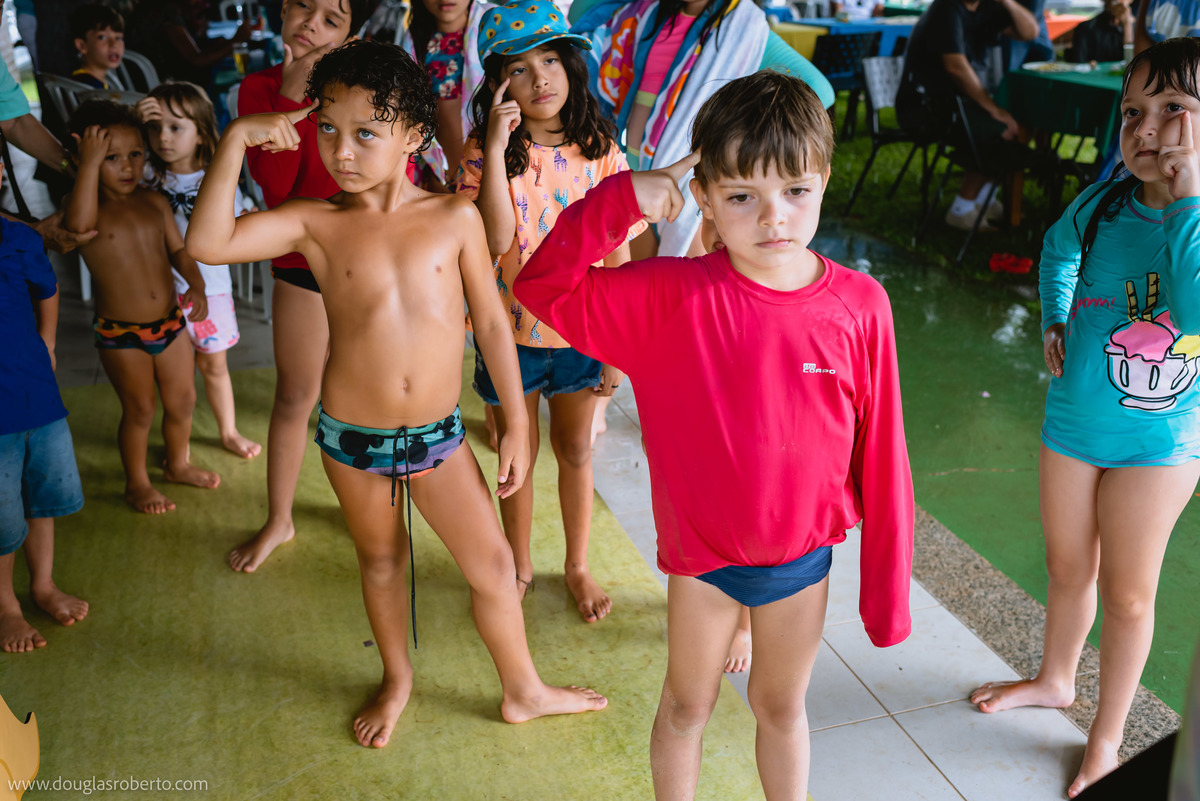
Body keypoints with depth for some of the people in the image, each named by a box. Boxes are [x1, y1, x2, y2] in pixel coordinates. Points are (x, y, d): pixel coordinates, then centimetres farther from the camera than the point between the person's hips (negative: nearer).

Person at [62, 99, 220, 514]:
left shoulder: (154, 203, 2)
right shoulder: (83, 203, -12)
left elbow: (178, 248, 8)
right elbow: (78, 224, -36)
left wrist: (196, 286, -10)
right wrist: (90, 164, -32)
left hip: (169, 322, 5)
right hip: (120, 333, -5)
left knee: (183, 401, 16)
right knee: (139, 409, 7)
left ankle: (178, 464, 41)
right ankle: (137, 483, 29)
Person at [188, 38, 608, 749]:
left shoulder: (455, 217, -6)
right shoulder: (315, 223, -6)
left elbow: (491, 320, 0)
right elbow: (208, 243, -20)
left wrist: (518, 423, 1)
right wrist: (236, 138, -22)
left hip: (438, 435, 0)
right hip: (352, 437, 0)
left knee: (493, 564, 9)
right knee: (381, 562, 21)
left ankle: (524, 690, 34)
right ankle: (398, 679, 47)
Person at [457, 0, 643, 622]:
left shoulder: (600, 151, -6)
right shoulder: (484, 153, -10)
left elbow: (618, 256, -3)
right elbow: (496, 238, -25)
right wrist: (496, 146, -29)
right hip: (511, 333, -1)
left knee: (576, 453, 16)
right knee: (518, 457, 15)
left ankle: (577, 566, 39)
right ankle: (519, 566, 39)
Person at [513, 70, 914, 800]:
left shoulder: (859, 306, -15)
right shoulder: (675, 295, -17)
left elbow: (881, 457, -8)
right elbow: (542, 285, -18)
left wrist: (888, 587, -1)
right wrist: (621, 200, -28)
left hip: (804, 554, 1)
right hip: (702, 555, 0)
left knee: (782, 708, 24)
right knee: (687, 706, 23)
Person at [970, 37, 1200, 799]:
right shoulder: (1103, 204, -10)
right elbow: (1057, 248, 14)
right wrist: (1054, 320, 1)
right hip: (1072, 423, 3)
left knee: (1127, 594, 12)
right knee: (1068, 571, 22)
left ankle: (1106, 738, 33)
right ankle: (1055, 679, 48)